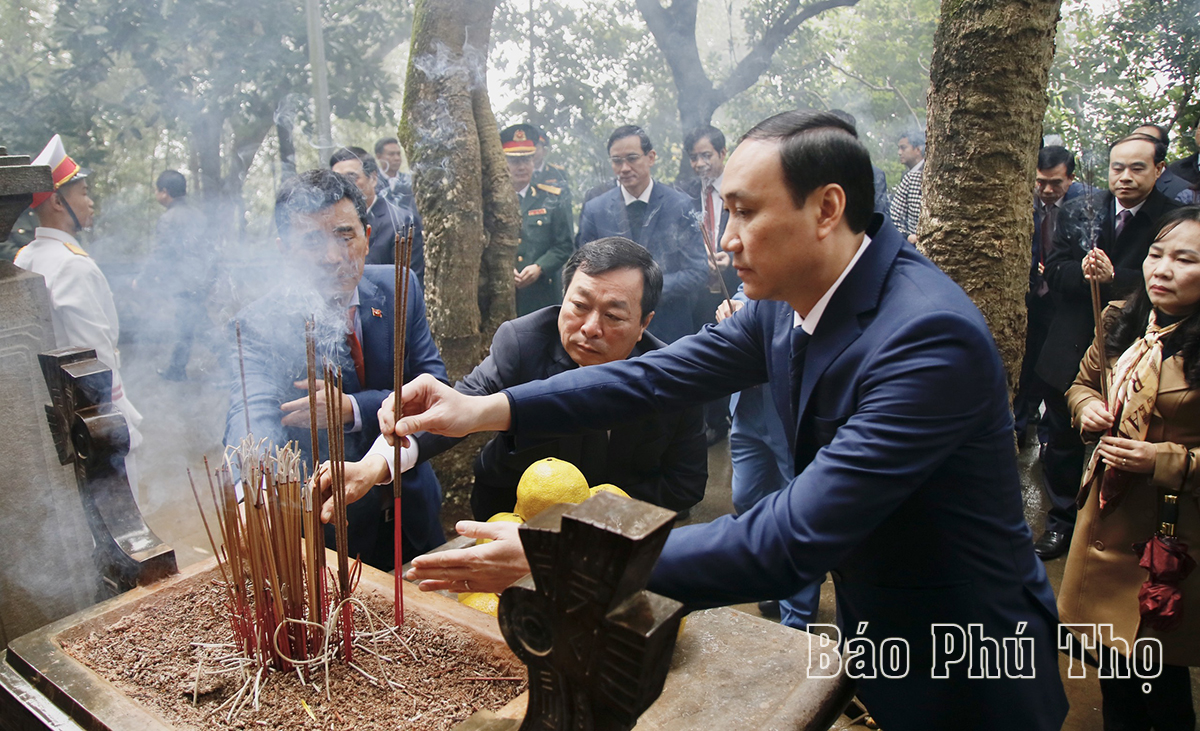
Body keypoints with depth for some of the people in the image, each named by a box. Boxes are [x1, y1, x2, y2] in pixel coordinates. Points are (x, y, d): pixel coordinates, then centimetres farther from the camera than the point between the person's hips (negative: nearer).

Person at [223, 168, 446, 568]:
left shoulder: (399, 287, -8)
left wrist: (353, 409, -27)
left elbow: (434, 384, -10)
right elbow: (251, 415, -36)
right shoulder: (259, 324, -19)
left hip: (410, 507, 4)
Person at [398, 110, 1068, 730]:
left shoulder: (931, 337, -33)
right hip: (867, 627, 6)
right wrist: (485, 409, -17)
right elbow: (662, 375, -7)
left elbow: (789, 543, -36)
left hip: (966, 674, -5)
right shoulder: (786, 301, -9)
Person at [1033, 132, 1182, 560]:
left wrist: (1114, 278, -24)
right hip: (1070, 352, 3)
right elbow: (1054, 270, -1)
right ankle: (1062, 520, 32)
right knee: (1062, 440, 14)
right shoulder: (1079, 211, 3)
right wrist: (1086, 272, -20)